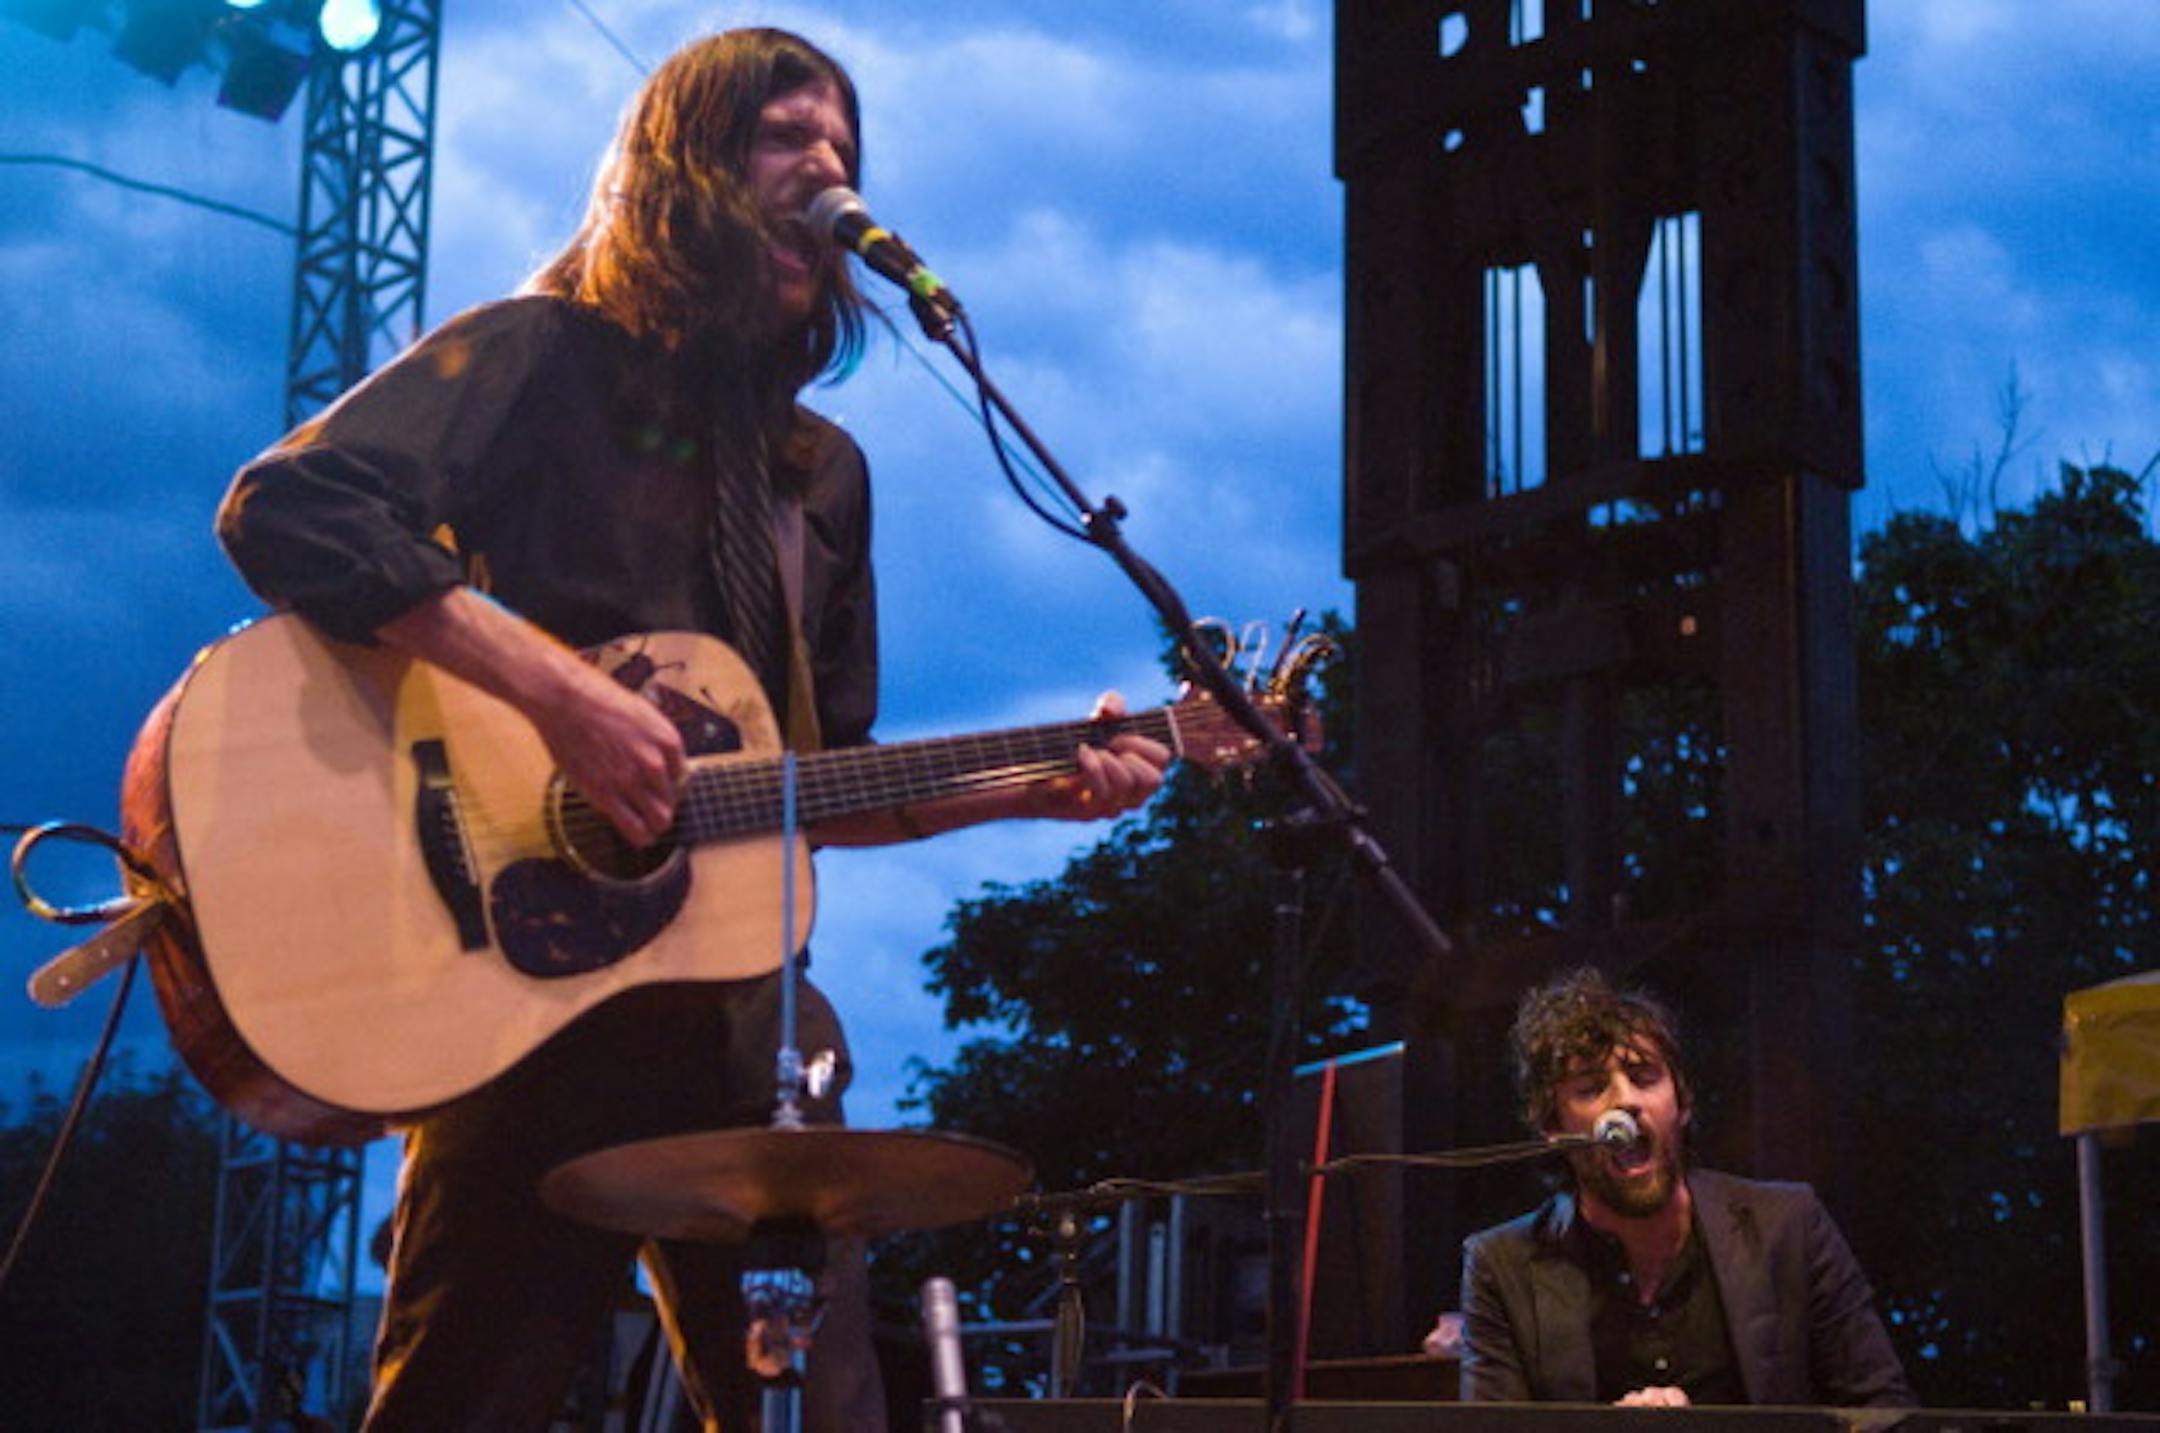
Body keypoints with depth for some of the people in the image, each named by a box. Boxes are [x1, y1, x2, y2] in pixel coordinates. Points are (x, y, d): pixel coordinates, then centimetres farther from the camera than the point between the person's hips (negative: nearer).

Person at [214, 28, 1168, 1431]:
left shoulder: (820, 471, 19)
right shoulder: (540, 358, 1)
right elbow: (286, 507, -16)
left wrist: (1032, 791, 6)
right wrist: (555, 683, -24)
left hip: (736, 994, 6)